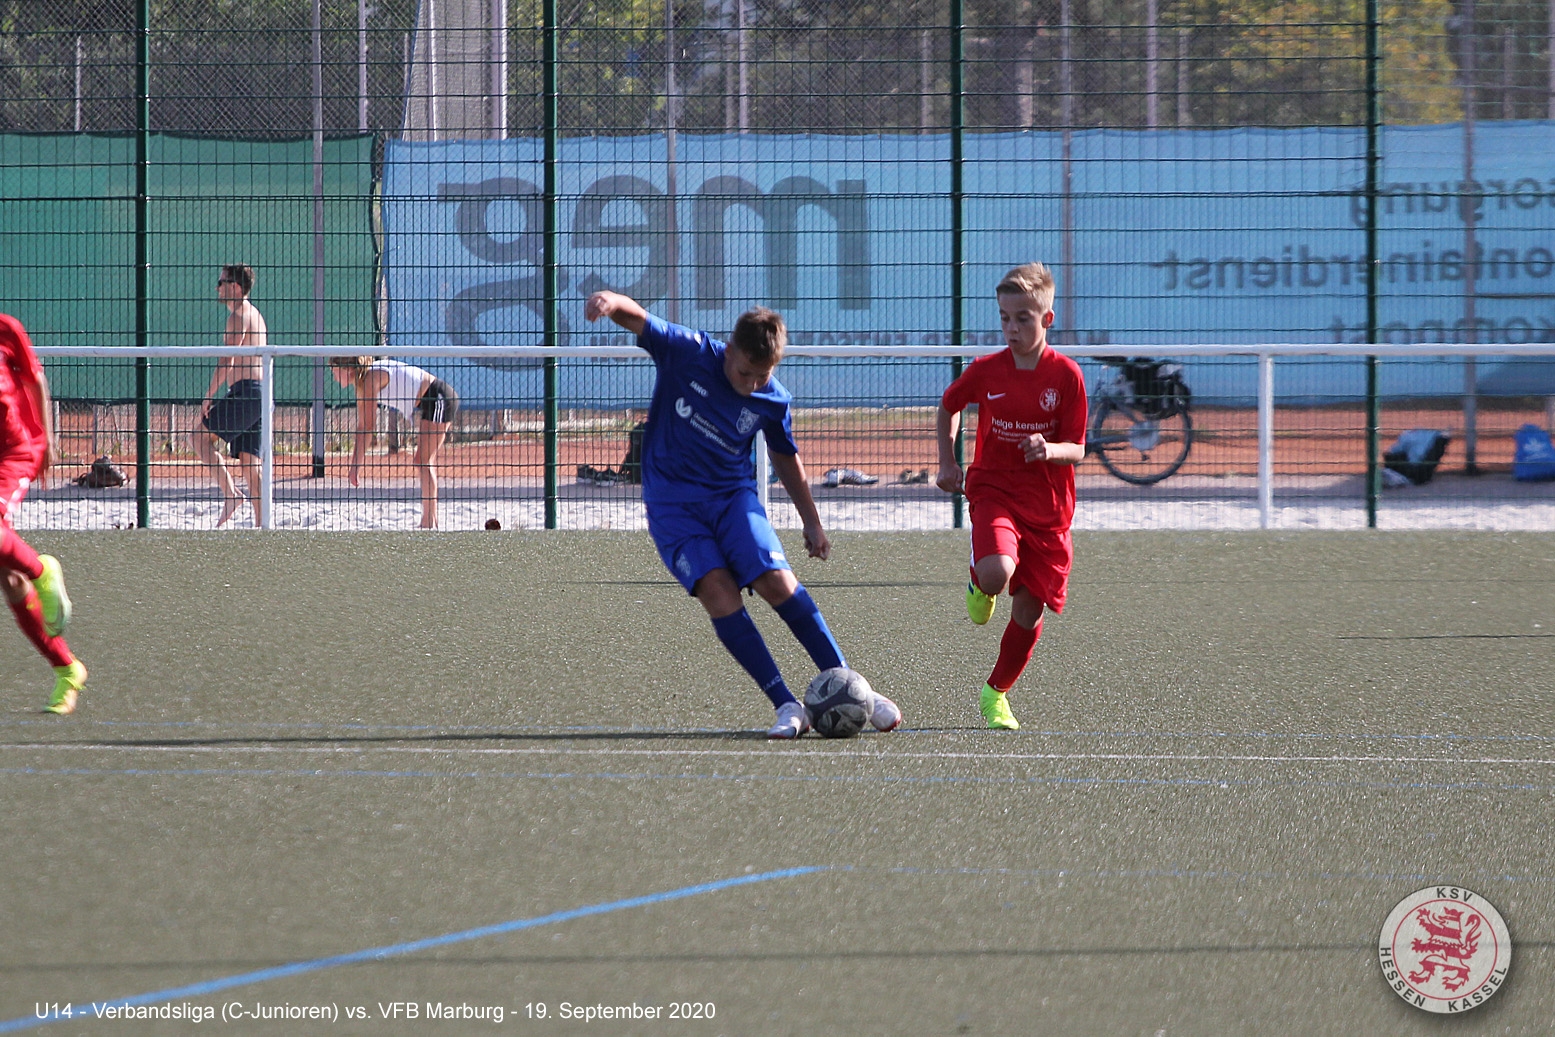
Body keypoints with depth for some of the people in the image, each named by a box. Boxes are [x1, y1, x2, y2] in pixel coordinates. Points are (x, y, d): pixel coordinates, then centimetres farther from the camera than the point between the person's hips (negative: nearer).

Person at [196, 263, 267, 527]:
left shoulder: (239, 315, -9)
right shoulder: (255, 314, 22)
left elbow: (227, 362, -16)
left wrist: (209, 396, -14)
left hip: (245, 391, -9)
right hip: (260, 393, 9)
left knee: (201, 438, -5)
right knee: (249, 461, 6)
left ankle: (231, 493, -16)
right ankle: (261, 522, 0)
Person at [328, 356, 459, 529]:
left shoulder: (371, 380, -21)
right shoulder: (361, 383, 9)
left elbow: (368, 426, -24)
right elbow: (362, 427, 9)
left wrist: (356, 466, -23)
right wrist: (354, 465, 6)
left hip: (439, 399, -10)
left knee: (424, 462, -12)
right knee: (423, 463, 12)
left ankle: (430, 523, -14)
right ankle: (429, 522, 15)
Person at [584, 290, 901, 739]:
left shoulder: (773, 400, -2)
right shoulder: (687, 353, -10)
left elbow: (786, 457, 15)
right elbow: (637, 319, -21)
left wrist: (812, 523, 21)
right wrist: (610, 301, -45)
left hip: (733, 495, 2)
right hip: (672, 503, -2)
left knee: (777, 581, -18)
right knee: (717, 590, -20)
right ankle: (786, 705, -19)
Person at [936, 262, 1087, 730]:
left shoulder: (1066, 375, -7)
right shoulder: (984, 371, -3)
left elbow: (1077, 450, -6)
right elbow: (948, 407, 18)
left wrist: (1051, 450, -27)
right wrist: (948, 462, 9)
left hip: (1048, 507, 1)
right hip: (993, 492, -1)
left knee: (1029, 611, 4)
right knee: (997, 573, -31)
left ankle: (997, 692, 26)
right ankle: (979, 587, 8)